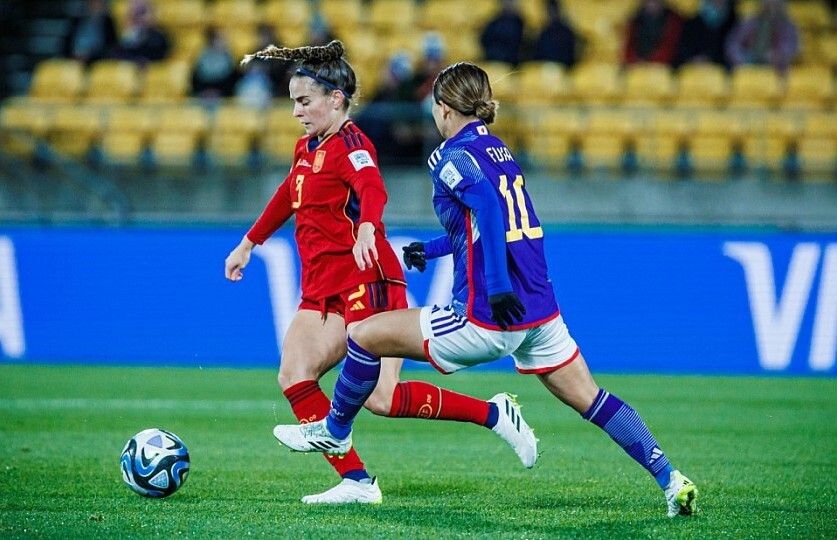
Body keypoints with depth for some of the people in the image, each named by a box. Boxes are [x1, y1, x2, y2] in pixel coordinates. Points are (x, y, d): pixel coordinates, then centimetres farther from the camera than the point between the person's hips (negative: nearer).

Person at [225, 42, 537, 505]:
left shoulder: (349, 145, -13)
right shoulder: (308, 148, 15)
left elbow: (372, 190, -35)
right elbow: (288, 196, 35)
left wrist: (366, 229, -55)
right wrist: (249, 243, 41)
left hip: (365, 283, -9)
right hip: (323, 289, 9)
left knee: (381, 398, -15)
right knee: (294, 377, -9)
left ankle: (494, 414, -1)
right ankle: (356, 482, -9)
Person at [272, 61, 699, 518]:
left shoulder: (451, 156, -8)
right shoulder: (499, 150, 16)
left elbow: (489, 207, -27)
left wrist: (497, 287, -32)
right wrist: (432, 249, 41)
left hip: (487, 318, -8)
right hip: (541, 313, 8)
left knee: (365, 335, 5)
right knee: (588, 399, 12)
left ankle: (333, 431, 23)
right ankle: (669, 478, 4)